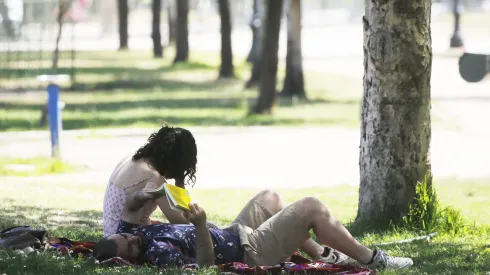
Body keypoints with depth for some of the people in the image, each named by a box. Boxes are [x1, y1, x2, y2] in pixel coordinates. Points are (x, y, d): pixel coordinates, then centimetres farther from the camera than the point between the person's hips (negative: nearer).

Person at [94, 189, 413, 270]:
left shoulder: (140, 235, -9)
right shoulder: (158, 254, -35)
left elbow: (129, 211, 11)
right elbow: (205, 265, -39)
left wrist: (144, 196, -10)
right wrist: (200, 226, -51)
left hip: (233, 235, 10)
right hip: (251, 251, -10)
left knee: (270, 197, 29)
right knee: (313, 207, -10)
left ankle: (321, 253, 36)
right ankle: (373, 260, 5)